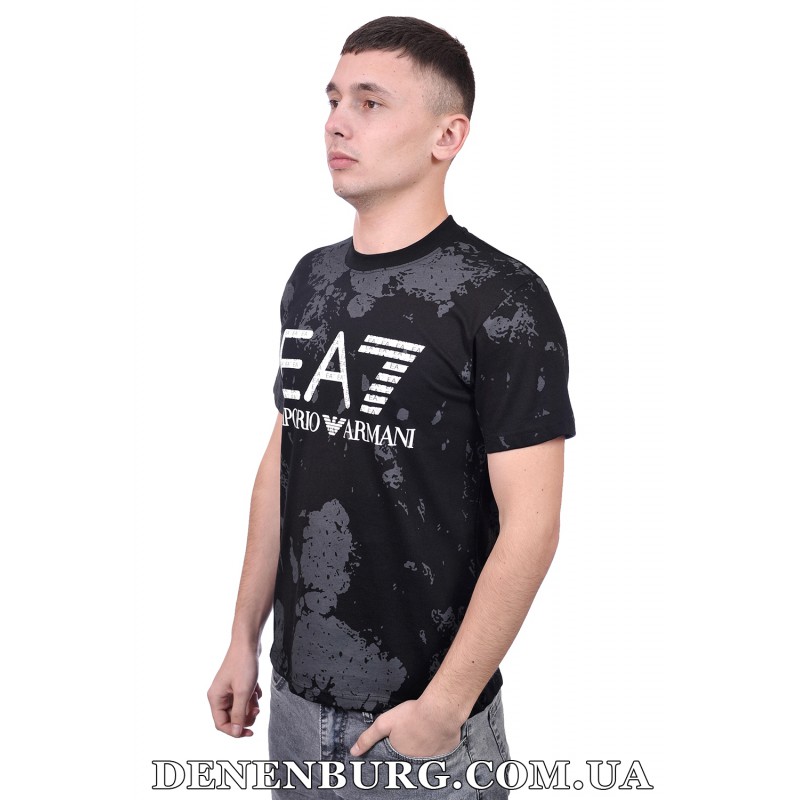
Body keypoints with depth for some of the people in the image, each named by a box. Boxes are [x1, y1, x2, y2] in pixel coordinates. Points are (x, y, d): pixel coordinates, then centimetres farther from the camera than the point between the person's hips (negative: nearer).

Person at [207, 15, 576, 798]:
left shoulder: (501, 299, -15)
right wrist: (244, 639, 10)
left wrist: (446, 704, -16)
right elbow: (280, 462, 10)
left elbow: (530, 524, -16)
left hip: (422, 712, -5)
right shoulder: (310, 279, 5)